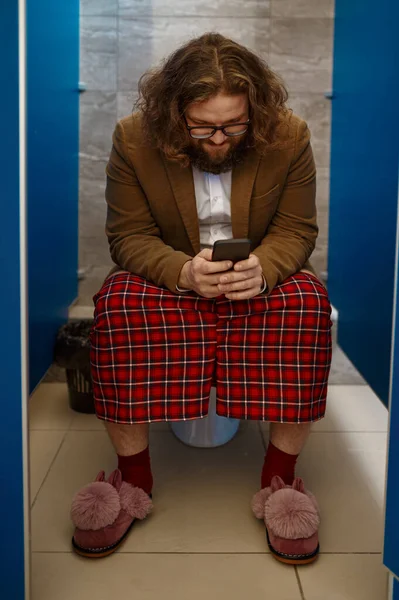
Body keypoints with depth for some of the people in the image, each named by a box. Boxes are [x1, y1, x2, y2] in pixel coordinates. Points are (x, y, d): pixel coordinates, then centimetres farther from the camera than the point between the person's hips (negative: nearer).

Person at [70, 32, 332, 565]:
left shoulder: (288, 136, -12)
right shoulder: (134, 138, -12)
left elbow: (296, 230, -7)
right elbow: (129, 236, -11)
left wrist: (263, 268, -31)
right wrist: (184, 271, -32)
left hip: (261, 278, 1)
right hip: (169, 275, 0)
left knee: (307, 301, -32)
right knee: (118, 304, -32)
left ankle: (281, 476, -19)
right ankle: (134, 477, -16)